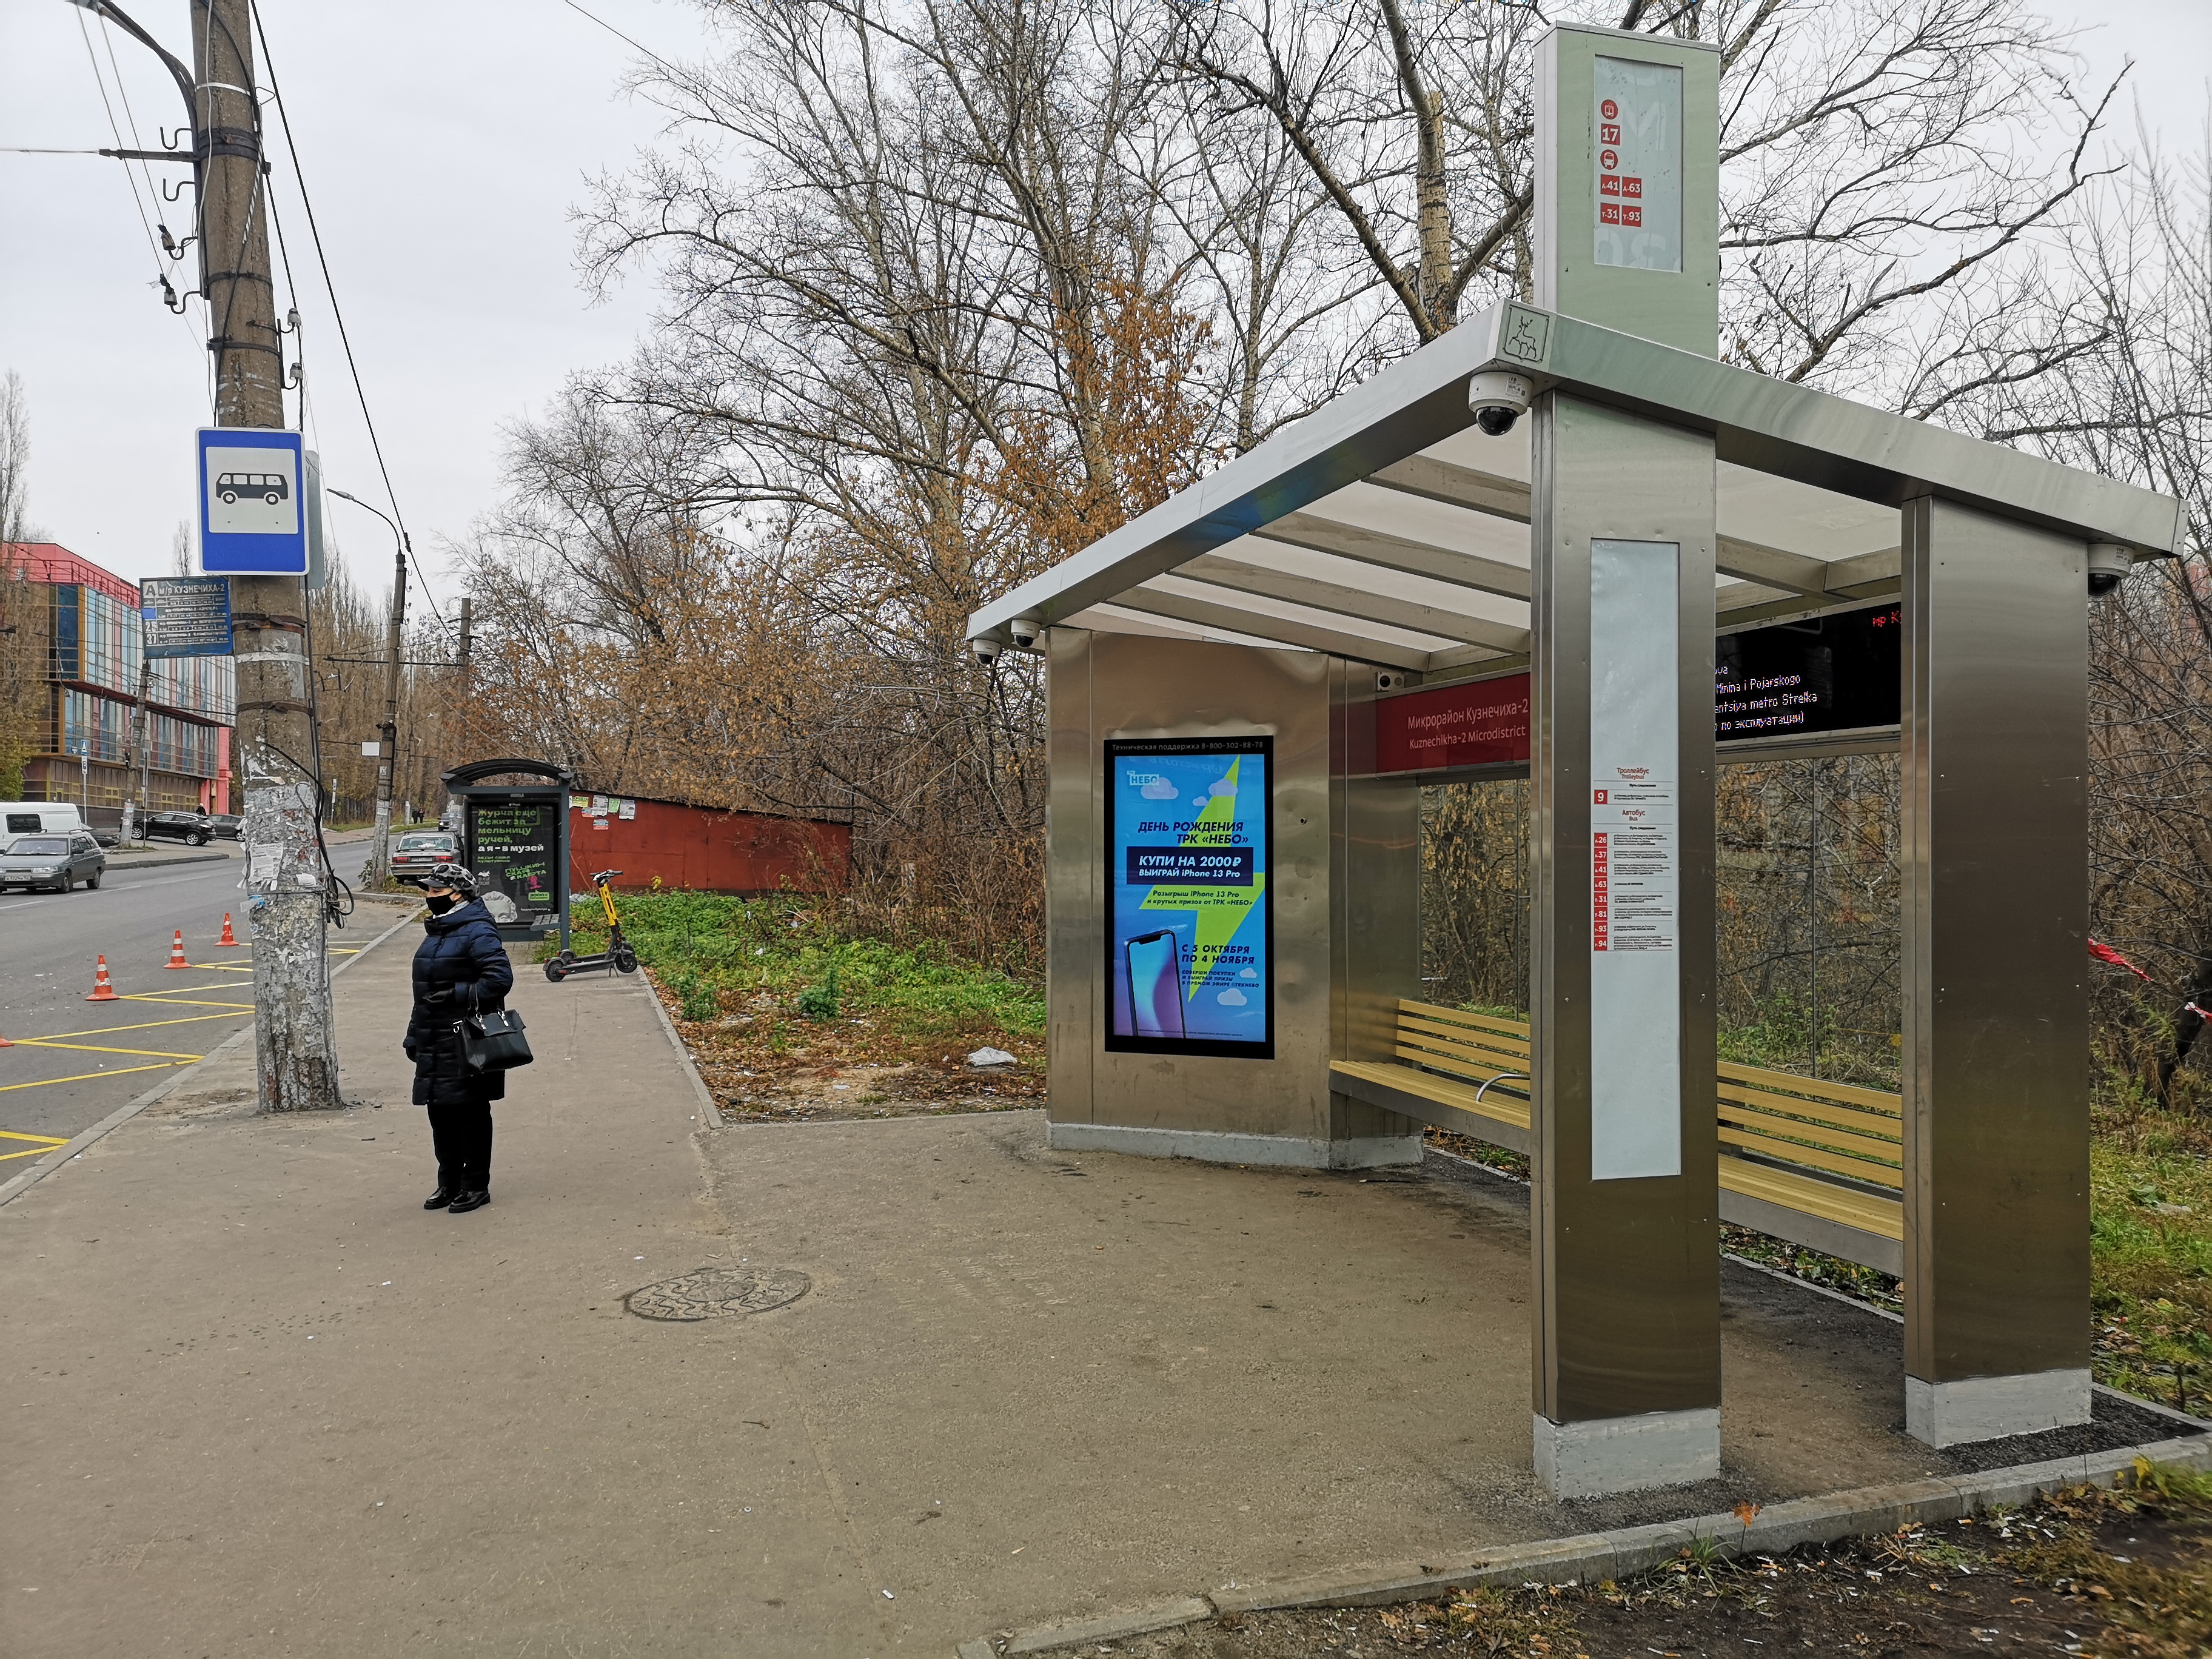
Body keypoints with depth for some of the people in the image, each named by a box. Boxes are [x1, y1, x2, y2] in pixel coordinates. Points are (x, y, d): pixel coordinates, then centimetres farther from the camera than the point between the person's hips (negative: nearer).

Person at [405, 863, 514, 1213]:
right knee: (440, 1111, 13)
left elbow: (500, 978, -21)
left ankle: (476, 1186, 9)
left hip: (468, 1043, -9)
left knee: (470, 1113, -1)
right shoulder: (436, 931, 17)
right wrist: (414, 1035, 22)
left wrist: (457, 995, -24)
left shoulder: (478, 931, -13)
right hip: (436, 1043, 9)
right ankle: (449, 1184, 25)